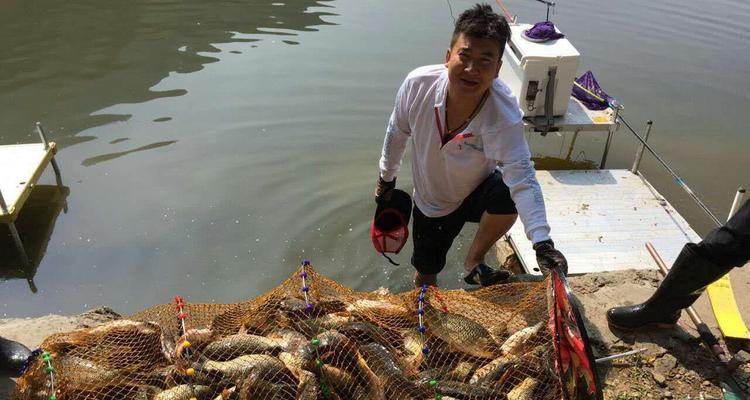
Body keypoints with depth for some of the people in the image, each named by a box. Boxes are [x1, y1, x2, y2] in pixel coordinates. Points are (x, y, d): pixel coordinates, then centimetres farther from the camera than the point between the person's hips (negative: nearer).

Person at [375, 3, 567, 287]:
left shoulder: (504, 115, -34)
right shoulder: (417, 83, -27)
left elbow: (522, 179, -41)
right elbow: (398, 131, -7)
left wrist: (542, 242, -53)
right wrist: (386, 177, 6)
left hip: (478, 193, -2)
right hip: (429, 201, 2)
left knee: (507, 198, -35)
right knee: (426, 274, 14)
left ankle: (474, 263, -6)